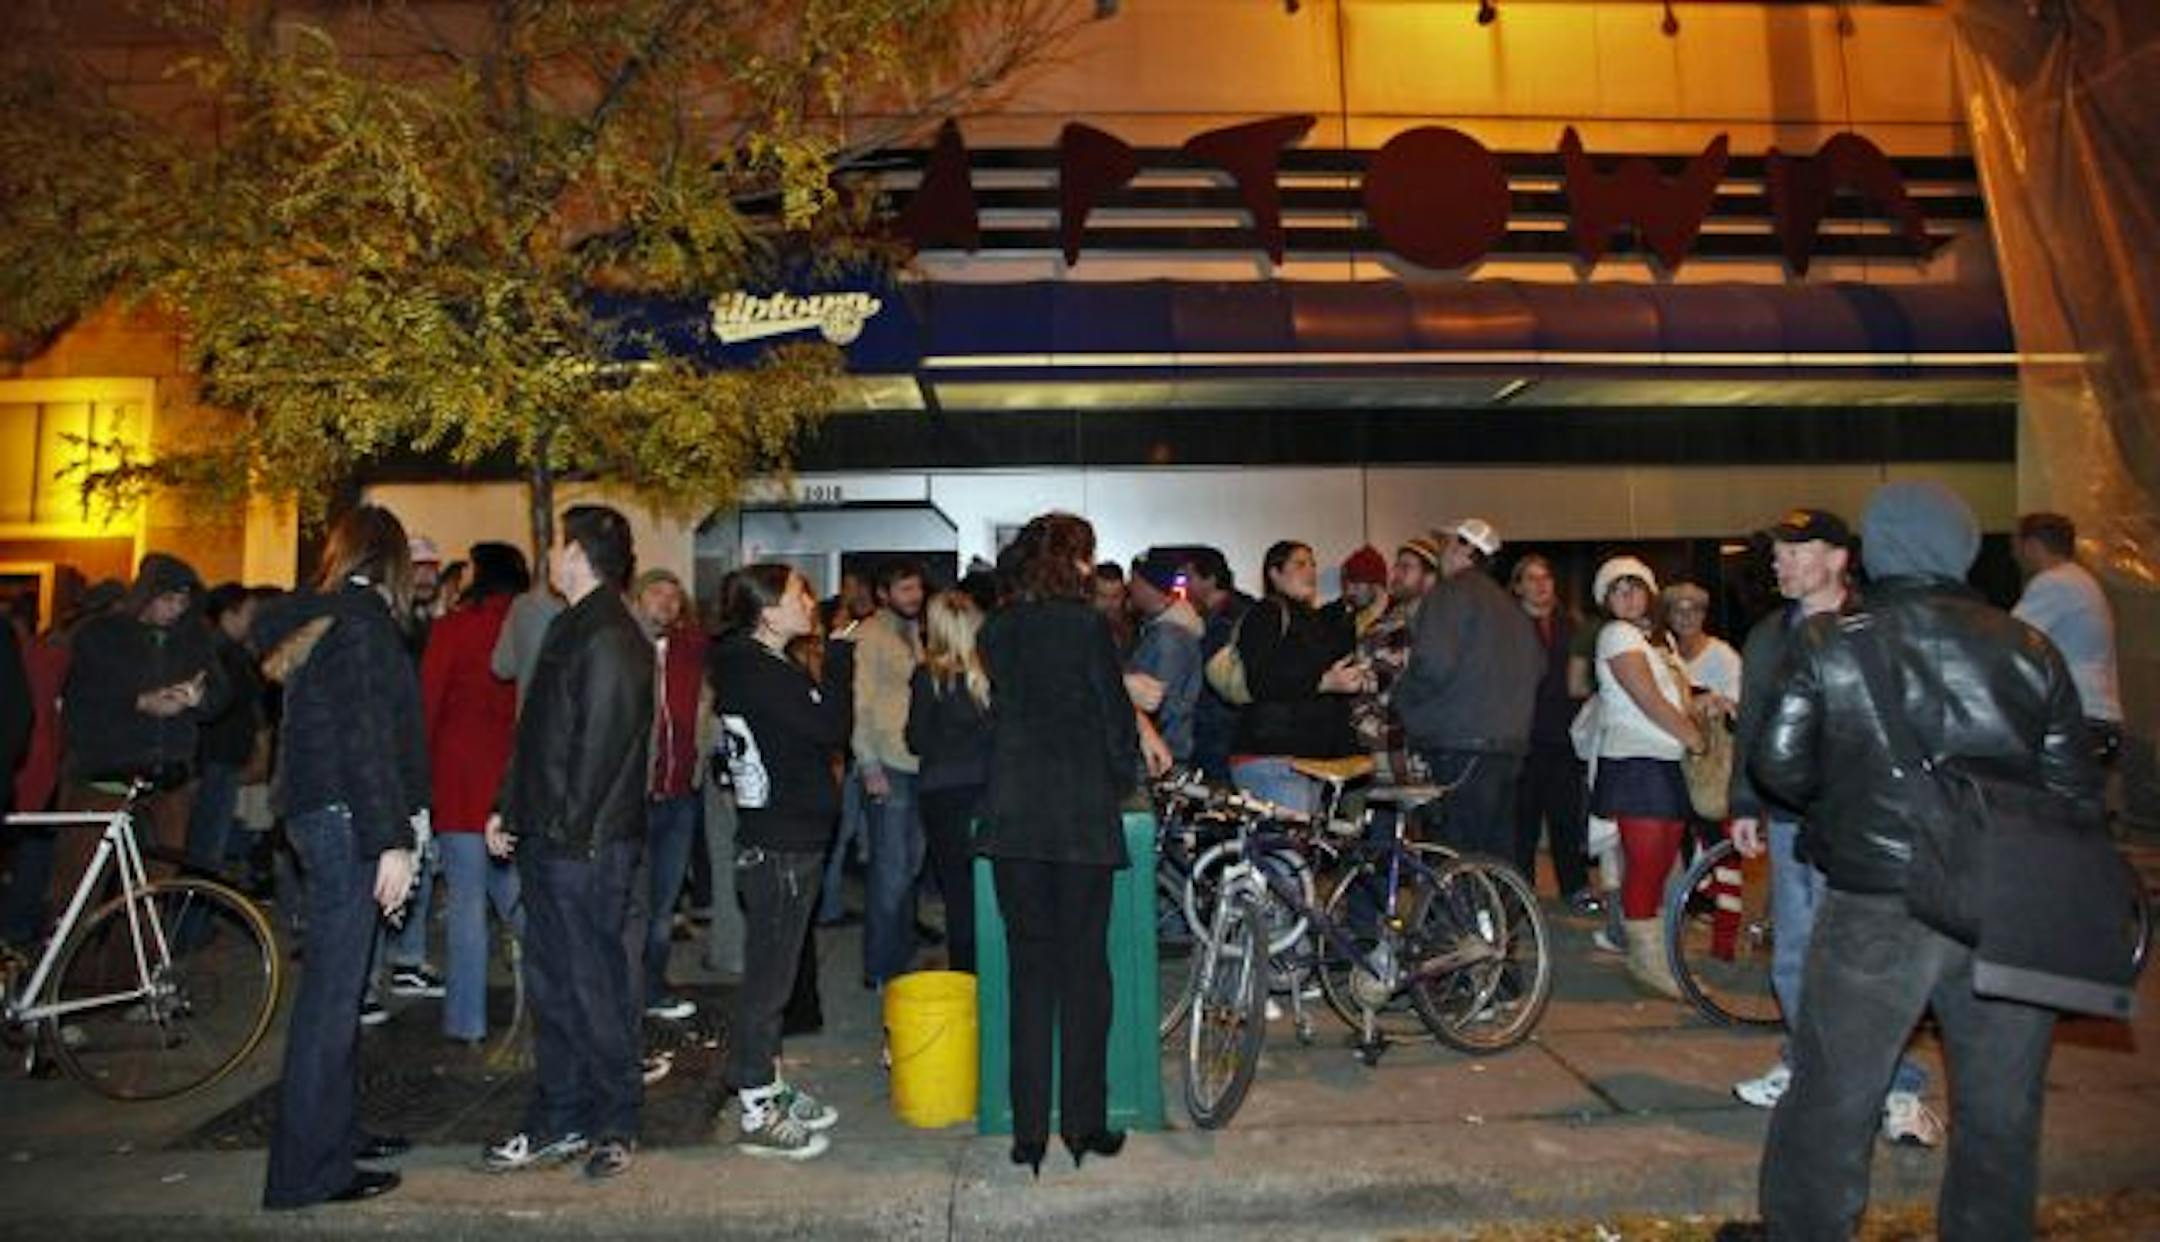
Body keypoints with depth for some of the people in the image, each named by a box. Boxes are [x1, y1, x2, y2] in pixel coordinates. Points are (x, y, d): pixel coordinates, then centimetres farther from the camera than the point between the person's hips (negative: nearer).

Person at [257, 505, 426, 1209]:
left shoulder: (317, 618, 15)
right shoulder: (363, 621, -14)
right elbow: (369, 737, -20)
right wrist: (393, 840, -20)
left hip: (321, 813, 10)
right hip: (346, 817, -10)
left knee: (338, 983, 18)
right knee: (333, 988, -3)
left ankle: (336, 1130, 31)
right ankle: (308, 1169, 6)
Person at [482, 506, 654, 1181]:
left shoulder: (610, 638, -15)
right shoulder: (572, 628, 16)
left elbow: (600, 745, -20)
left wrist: (567, 828, -18)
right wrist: (509, 810, 13)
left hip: (587, 846, -10)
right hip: (548, 843, 10)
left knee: (595, 986, 2)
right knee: (550, 984, 16)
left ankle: (615, 1125, 17)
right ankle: (558, 1121, 28)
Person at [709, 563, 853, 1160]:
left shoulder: (760, 666, 13)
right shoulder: (759, 673, -18)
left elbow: (818, 733, 13)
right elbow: (830, 728, -23)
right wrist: (839, 656, -14)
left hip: (781, 839, 10)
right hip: (779, 846, -10)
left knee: (771, 973, 19)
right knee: (768, 976, 0)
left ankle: (769, 1088, 33)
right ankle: (756, 1116, 13)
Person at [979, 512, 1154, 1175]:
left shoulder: (996, 630, 5)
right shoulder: (1087, 624, -7)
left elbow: (997, 712, 11)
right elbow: (1114, 713, -5)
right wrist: (1122, 781, 11)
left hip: (1013, 817, 4)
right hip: (1084, 817, -3)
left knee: (1030, 969, 10)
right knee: (1085, 966, 8)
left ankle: (1029, 1131, 14)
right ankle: (1084, 1124, 16)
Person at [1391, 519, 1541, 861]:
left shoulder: (1451, 593, -8)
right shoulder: (1510, 607, 19)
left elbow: (1434, 664, -19)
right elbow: (1537, 666, 24)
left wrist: (1402, 696, -3)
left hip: (1460, 747, -9)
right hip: (1511, 746, 9)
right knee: (1498, 855, 15)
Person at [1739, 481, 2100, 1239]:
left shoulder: (1830, 645, -7)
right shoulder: (2029, 650, 0)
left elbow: (1778, 765, -6)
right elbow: (2075, 792, 3)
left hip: (1876, 911, -3)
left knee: (1832, 1098, 10)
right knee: (2001, 1111, 18)